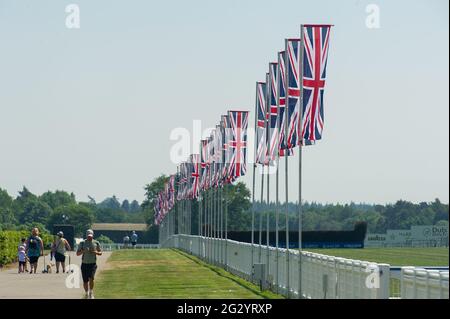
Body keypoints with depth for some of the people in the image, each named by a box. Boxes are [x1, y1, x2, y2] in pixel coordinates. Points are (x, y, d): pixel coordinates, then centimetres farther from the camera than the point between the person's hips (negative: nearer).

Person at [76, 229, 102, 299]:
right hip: (84, 264, 1)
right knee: (85, 281, 4)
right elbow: (77, 253, 0)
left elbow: (100, 253, 10)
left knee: (91, 278, -20)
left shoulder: (96, 243, 3)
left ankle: (91, 293, -4)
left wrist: (96, 252, -12)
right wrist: (83, 251, -20)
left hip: (93, 264, -1)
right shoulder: (82, 243, 1)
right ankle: (86, 293, 26)